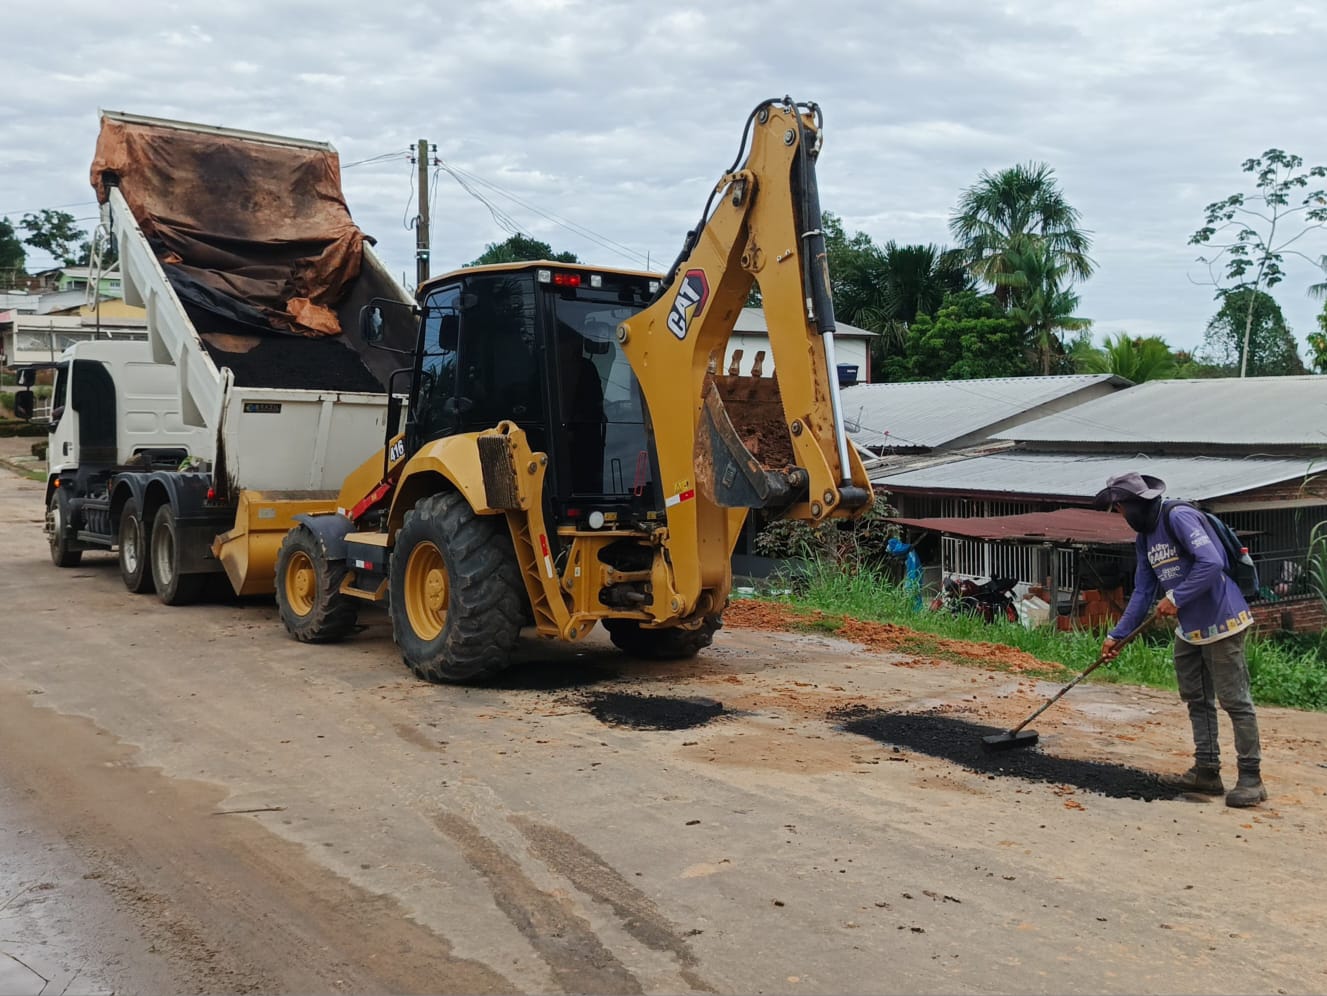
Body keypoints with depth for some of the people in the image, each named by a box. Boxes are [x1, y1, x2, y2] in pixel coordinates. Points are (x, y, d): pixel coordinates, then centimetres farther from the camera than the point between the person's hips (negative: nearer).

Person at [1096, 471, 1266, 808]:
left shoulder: (1179, 517, -17)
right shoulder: (1145, 537, 11)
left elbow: (1211, 563, -27)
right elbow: (1142, 592, 15)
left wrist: (1176, 598, -23)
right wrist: (1117, 635, 12)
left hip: (1220, 622, -10)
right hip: (1189, 629, 10)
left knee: (1234, 700, -4)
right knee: (1197, 700, 14)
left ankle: (1251, 778, 4)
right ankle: (1207, 771, 23)